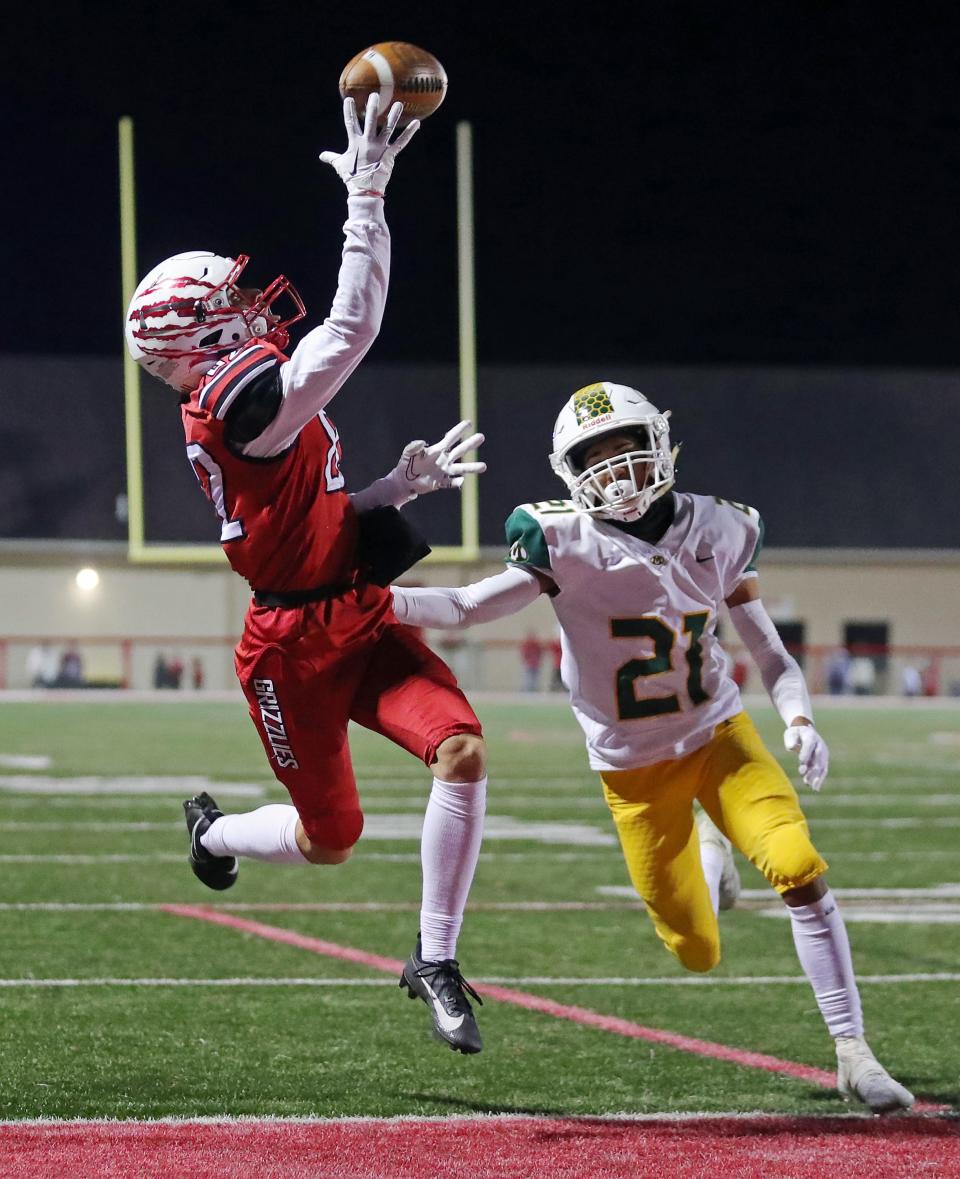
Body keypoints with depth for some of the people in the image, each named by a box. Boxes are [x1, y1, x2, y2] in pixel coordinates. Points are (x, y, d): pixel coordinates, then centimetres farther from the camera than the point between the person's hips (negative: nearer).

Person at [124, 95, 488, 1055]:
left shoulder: (223, 419, 11)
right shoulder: (247, 404, -19)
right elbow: (353, 328, -27)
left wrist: (401, 485, 6)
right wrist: (366, 193, -26)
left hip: (360, 627, 8)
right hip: (299, 648, -8)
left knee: (460, 750, -13)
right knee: (329, 837, 6)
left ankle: (435, 960, -3)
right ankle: (216, 833, 42)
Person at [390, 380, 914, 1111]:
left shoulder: (716, 533, -7)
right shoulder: (568, 543, -16)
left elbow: (771, 654, -2)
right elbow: (468, 608, -24)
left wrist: (799, 722, -20)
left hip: (718, 734, 1)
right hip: (635, 767, -1)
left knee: (799, 869, -24)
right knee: (699, 954, 3)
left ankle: (853, 1053, -12)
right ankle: (710, 853, 41)